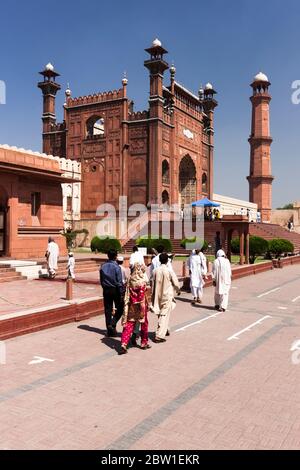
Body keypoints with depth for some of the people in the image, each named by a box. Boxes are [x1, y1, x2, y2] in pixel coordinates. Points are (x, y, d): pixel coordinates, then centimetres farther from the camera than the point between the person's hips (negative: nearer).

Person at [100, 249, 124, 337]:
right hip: (115, 290, -5)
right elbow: (119, 282, -14)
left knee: (108, 309, 10)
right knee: (119, 309, 9)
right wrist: (121, 293, -10)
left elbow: (101, 280, 9)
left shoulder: (103, 266, 3)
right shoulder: (116, 267, -13)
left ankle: (109, 330, 14)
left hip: (106, 290, 5)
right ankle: (112, 324, -9)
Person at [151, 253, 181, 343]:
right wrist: (177, 290, 15)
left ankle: (165, 330, 39)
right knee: (164, 316, -2)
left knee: (161, 314, 21)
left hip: (158, 297, 5)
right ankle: (159, 336, -5)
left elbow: (153, 285, 5)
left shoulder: (155, 271, -2)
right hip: (167, 296, -5)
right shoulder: (170, 271, -14)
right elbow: (176, 285, -8)